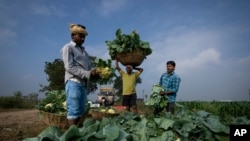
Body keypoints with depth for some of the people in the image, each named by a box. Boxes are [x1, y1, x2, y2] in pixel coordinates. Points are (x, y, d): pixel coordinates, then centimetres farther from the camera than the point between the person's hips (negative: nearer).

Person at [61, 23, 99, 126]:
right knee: (73, 111, -8)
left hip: (84, 83, 7)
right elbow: (69, 67, -10)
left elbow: (89, 67, 18)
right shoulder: (68, 48, 2)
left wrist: (94, 72, -6)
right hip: (73, 82, -7)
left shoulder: (83, 50, 24)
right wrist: (88, 74, -15)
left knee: (81, 111, 8)